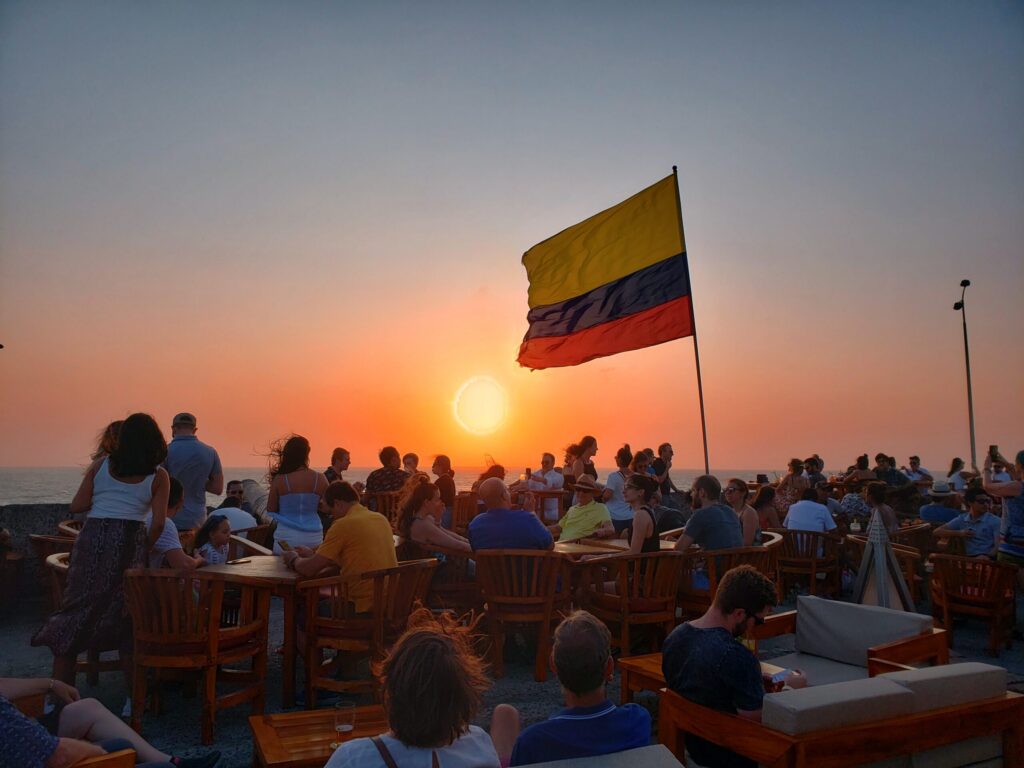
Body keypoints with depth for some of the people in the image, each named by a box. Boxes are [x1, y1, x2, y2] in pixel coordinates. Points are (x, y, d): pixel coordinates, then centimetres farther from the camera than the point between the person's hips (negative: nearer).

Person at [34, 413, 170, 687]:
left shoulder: (101, 465, 8)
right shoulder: (158, 476, 2)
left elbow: (76, 506, 6)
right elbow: (158, 522, -5)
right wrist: (145, 548, 11)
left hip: (92, 538, 1)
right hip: (129, 542, -1)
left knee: (76, 608, 10)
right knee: (126, 617, 7)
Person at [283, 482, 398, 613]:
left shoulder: (343, 525, -15)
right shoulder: (381, 519, 8)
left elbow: (309, 569, -12)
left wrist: (294, 559, 11)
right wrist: (313, 552, 23)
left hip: (364, 607, -8)